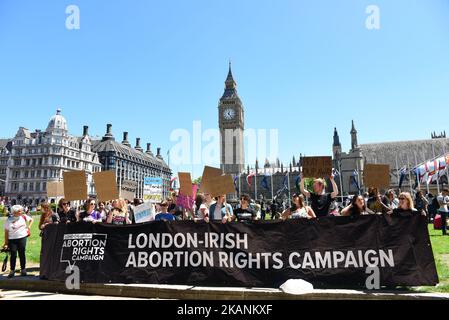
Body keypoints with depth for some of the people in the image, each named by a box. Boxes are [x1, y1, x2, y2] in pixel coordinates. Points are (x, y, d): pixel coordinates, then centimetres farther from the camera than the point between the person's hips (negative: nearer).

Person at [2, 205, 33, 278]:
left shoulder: (23, 217, 0)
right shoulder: (9, 220, -5)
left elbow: (31, 220, 19)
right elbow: (6, 232, -1)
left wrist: (29, 227, 5)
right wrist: (6, 243, -3)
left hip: (22, 238, 1)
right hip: (12, 239, -1)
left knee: (22, 254, 7)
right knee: (13, 255, 0)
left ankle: (23, 270, 17)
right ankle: (12, 271, 13)